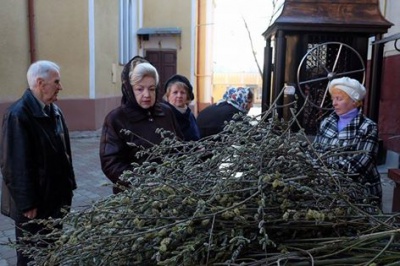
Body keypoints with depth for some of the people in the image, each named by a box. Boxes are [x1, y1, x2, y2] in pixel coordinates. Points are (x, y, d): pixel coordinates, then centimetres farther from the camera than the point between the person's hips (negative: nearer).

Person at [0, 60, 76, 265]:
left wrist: (68, 187, 11)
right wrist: (27, 203, -18)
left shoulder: (54, 111, 7)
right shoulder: (18, 114, -18)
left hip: (55, 197, 8)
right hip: (34, 202, -7)